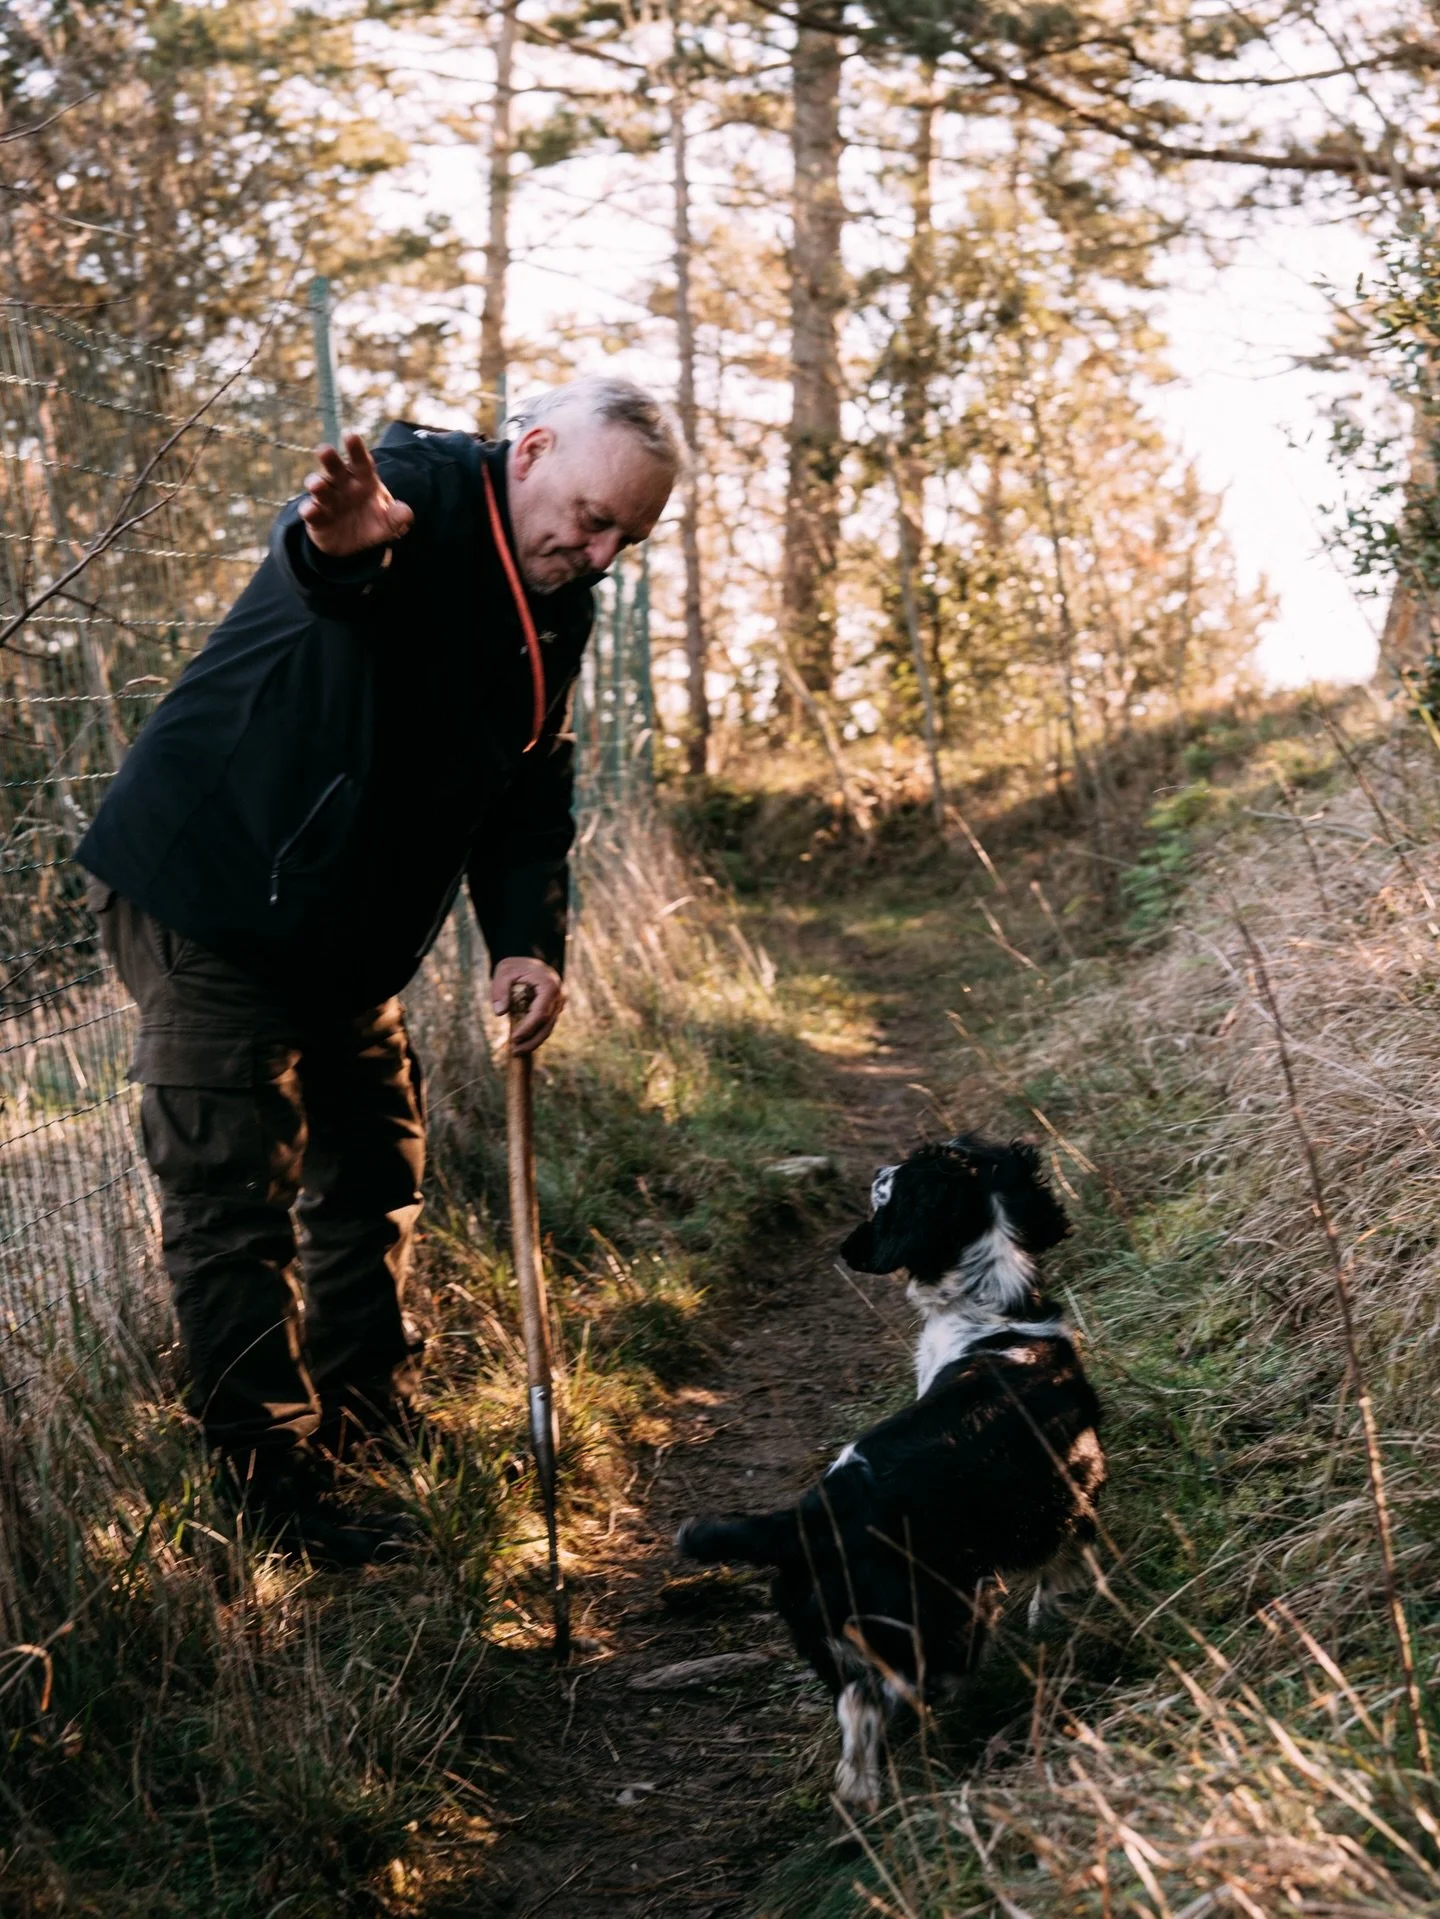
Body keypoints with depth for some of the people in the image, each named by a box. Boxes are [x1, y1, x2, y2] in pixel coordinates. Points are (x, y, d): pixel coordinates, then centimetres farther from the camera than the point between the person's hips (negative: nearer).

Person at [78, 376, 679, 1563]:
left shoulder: (558, 607, 6)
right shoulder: (417, 494, -19)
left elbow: (529, 794, 8)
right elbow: (334, 564, -44)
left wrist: (528, 941, -7)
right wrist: (343, 544, -69)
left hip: (348, 932, 9)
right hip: (208, 896, -9)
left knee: (377, 1169, 16)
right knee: (236, 1199, -6)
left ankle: (374, 1422, 32)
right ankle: (276, 1486, 3)